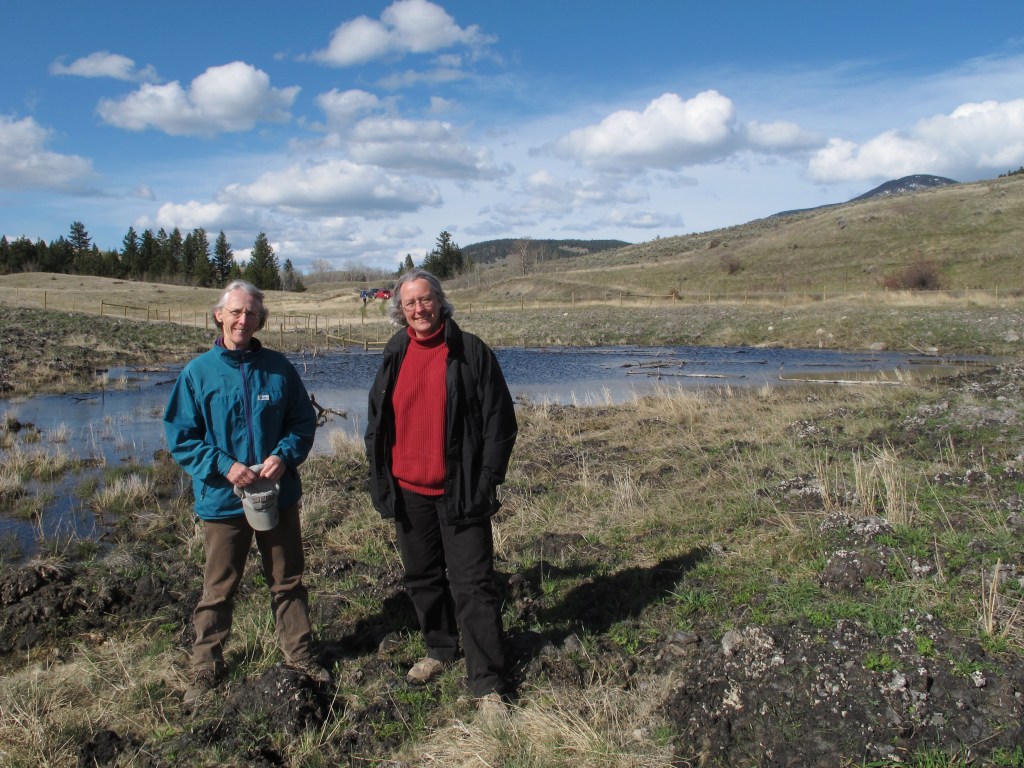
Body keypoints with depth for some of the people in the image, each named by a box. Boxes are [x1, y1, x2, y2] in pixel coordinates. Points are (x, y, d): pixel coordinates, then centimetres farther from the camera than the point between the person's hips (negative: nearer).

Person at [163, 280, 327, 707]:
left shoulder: (278, 368, -1)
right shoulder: (198, 372, -5)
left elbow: (304, 420, 5)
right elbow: (179, 436, -4)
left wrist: (284, 455, -14)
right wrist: (223, 465, -17)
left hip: (279, 494, 2)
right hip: (222, 500, -1)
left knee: (288, 581, 15)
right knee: (218, 590, 10)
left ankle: (300, 655, 30)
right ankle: (205, 669, 26)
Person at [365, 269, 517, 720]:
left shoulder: (471, 353, -7)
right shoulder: (395, 357, 7)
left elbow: (500, 421, -6)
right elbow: (376, 421, 15)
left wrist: (487, 481, -10)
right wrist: (381, 478, 7)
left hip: (459, 492, -5)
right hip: (409, 491, 5)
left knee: (473, 585, -3)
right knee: (422, 577, 17)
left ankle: (487, 684, 5)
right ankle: (440, 649, 38)